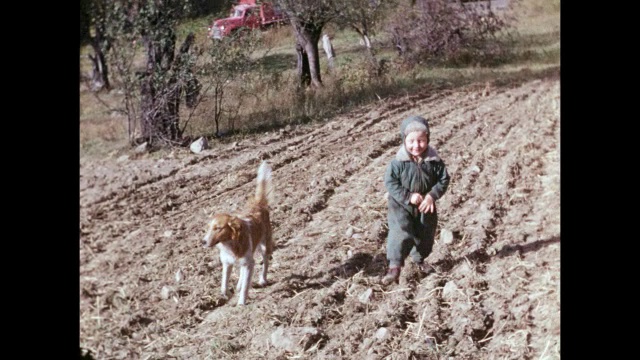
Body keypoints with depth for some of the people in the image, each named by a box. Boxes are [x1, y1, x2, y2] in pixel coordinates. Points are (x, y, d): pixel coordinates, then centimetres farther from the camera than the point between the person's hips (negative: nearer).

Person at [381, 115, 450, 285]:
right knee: (401, 234, -20)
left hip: (426, 205, 4)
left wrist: (432, 196, -20)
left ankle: (419, 259, 43)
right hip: (401, 205, -4)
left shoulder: (434, 160, -12)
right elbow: (390, 182, -17)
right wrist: (409, 196, -25)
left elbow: (443, 179, -5)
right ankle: (395, 266, -15)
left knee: (425, 235, 17)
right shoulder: (398, 162, -19)